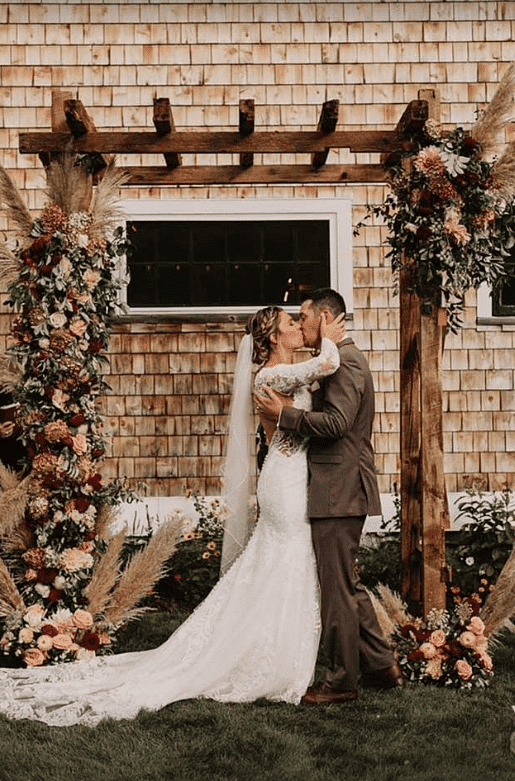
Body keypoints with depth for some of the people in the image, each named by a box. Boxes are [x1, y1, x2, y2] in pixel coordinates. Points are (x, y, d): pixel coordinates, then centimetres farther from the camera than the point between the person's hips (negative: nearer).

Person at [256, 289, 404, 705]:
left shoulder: (345, 362, -14)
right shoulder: (342, 360, 19)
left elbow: (336, 422, -24)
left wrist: (284, 415, -17)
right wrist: (289, 416, 11)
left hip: (339, 493, -11)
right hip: (340, 491, 11)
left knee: (338, 588, -3)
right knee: (347, 584, 17)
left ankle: (341, 681, 6)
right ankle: (382, 665, 24)